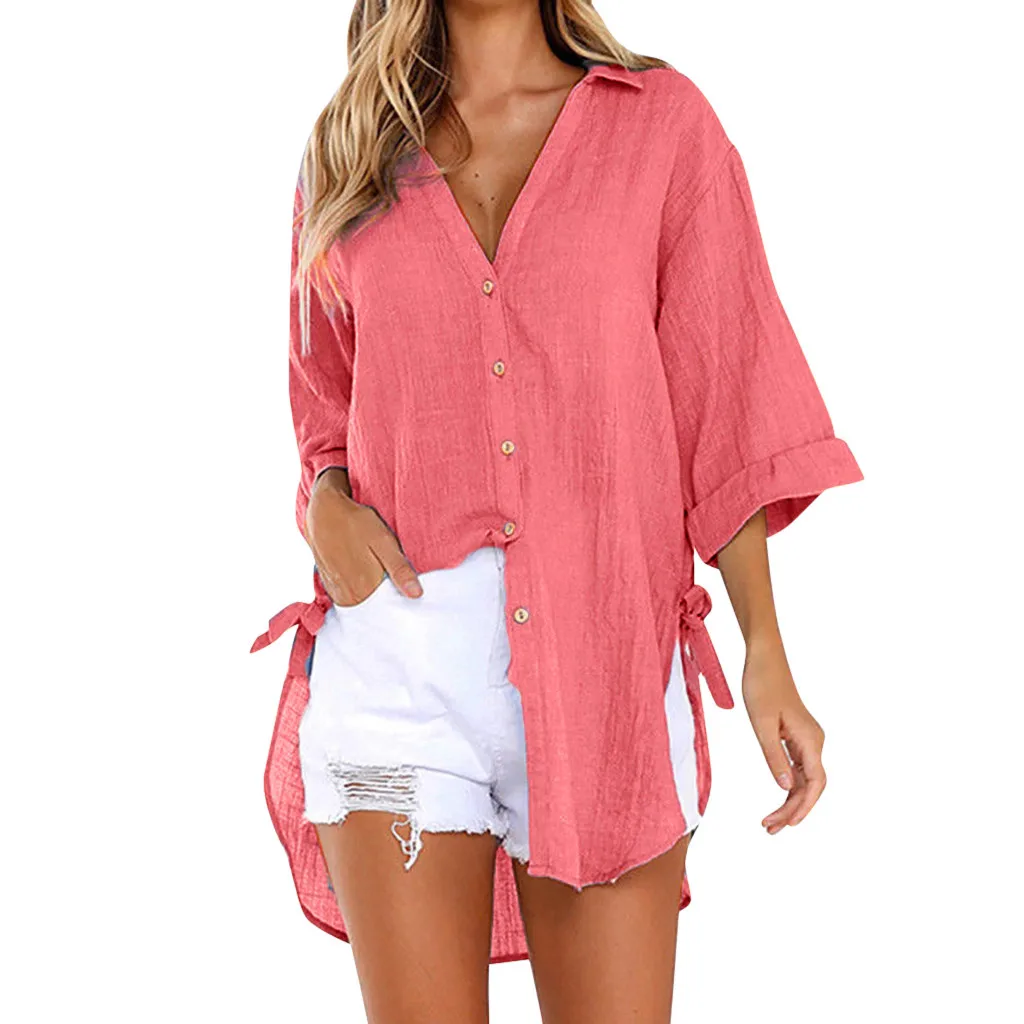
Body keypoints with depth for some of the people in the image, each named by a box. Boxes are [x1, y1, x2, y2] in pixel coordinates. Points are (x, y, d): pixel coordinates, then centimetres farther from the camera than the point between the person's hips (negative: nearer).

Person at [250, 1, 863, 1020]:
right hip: (398, 642, 1)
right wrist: (325, 507, -2)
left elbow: (721, 409, 3)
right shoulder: (346, 152, 12)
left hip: (605, 654, -1)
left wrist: (766, 656, -4)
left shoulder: (663, 121, 6)